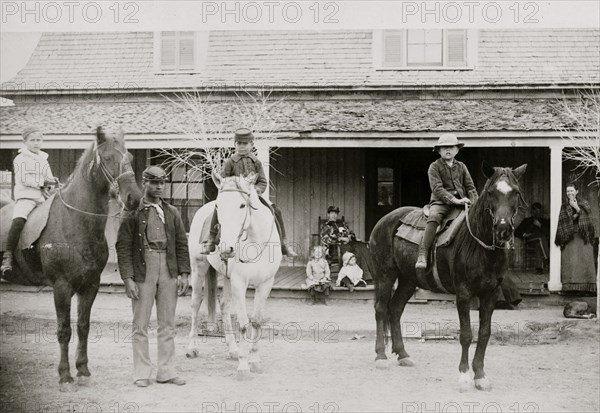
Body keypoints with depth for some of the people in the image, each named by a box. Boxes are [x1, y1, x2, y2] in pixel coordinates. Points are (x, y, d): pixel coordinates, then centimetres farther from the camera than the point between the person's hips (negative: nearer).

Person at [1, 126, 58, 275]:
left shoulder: (43, 160, 21)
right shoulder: (21, 159, 3)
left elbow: (50, 179, 21)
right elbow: (23, 179, -9)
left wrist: (47, 187, -2)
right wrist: (42, 182, -12)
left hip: (43, 198, 7)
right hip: (26, 197, -7)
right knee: (18, 220, -31)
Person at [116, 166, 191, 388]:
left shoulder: (172, 213, 12)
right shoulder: (132, 213, -1)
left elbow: (182, 244, 12)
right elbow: (123, 248, -6)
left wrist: (184, 273, 1)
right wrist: (128, 279, -13)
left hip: (169, 272, 4)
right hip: (143, 271, -4)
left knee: (167, 325, 8)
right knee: (140, 325, 2)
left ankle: (166, 372, 16)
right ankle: (141, 373, 10)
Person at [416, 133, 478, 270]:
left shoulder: (461, 166, 18)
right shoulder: (434, 167, 3)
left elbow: (470, 187, 16)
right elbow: (437, 188, -9)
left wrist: (475, 203, -3)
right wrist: (454, 200, -20)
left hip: (461, 201, 5)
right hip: (441, 202, -5)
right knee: (433, 217, -34)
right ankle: (422, 255, -40)